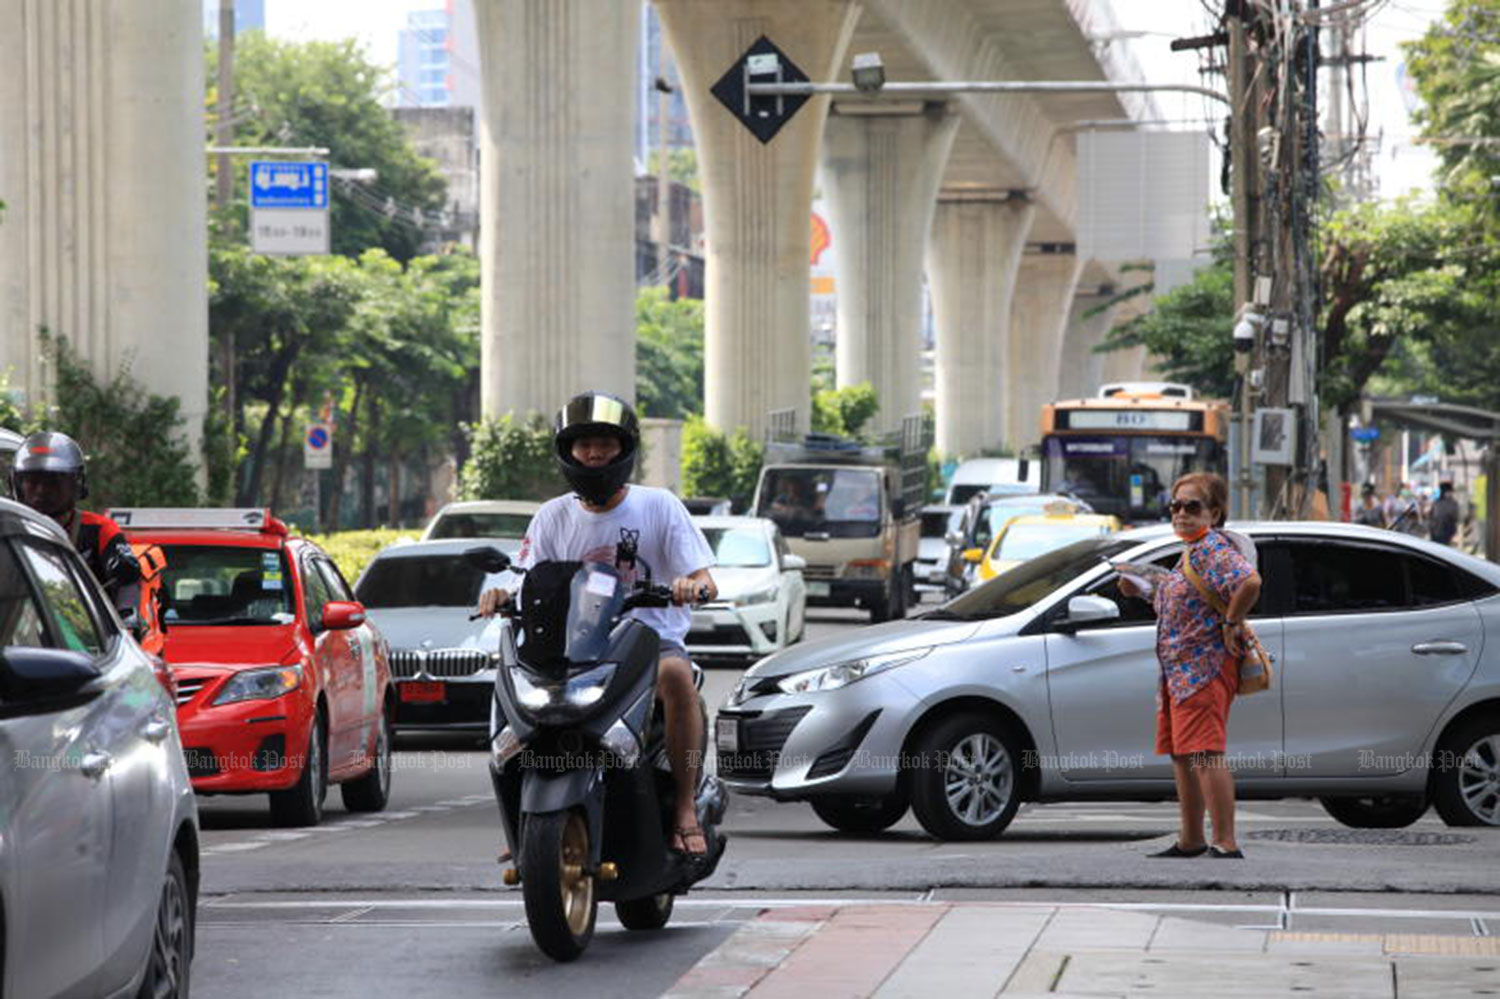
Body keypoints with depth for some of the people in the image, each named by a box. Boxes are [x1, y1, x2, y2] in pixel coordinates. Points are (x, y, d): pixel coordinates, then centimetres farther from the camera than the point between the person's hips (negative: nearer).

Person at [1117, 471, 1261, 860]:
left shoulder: (1214, 547, -14)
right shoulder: (1192, 551, 19)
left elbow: (1250, 582, -31)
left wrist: (1232, 623, -21)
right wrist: (1142, 590, 18)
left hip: (1205, 667, -11)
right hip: (1178, 669, 11)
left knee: (1204, 754, -16)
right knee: (1181, 754, 16)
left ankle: (1225, 843, -18)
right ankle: (1191, 840, 26)